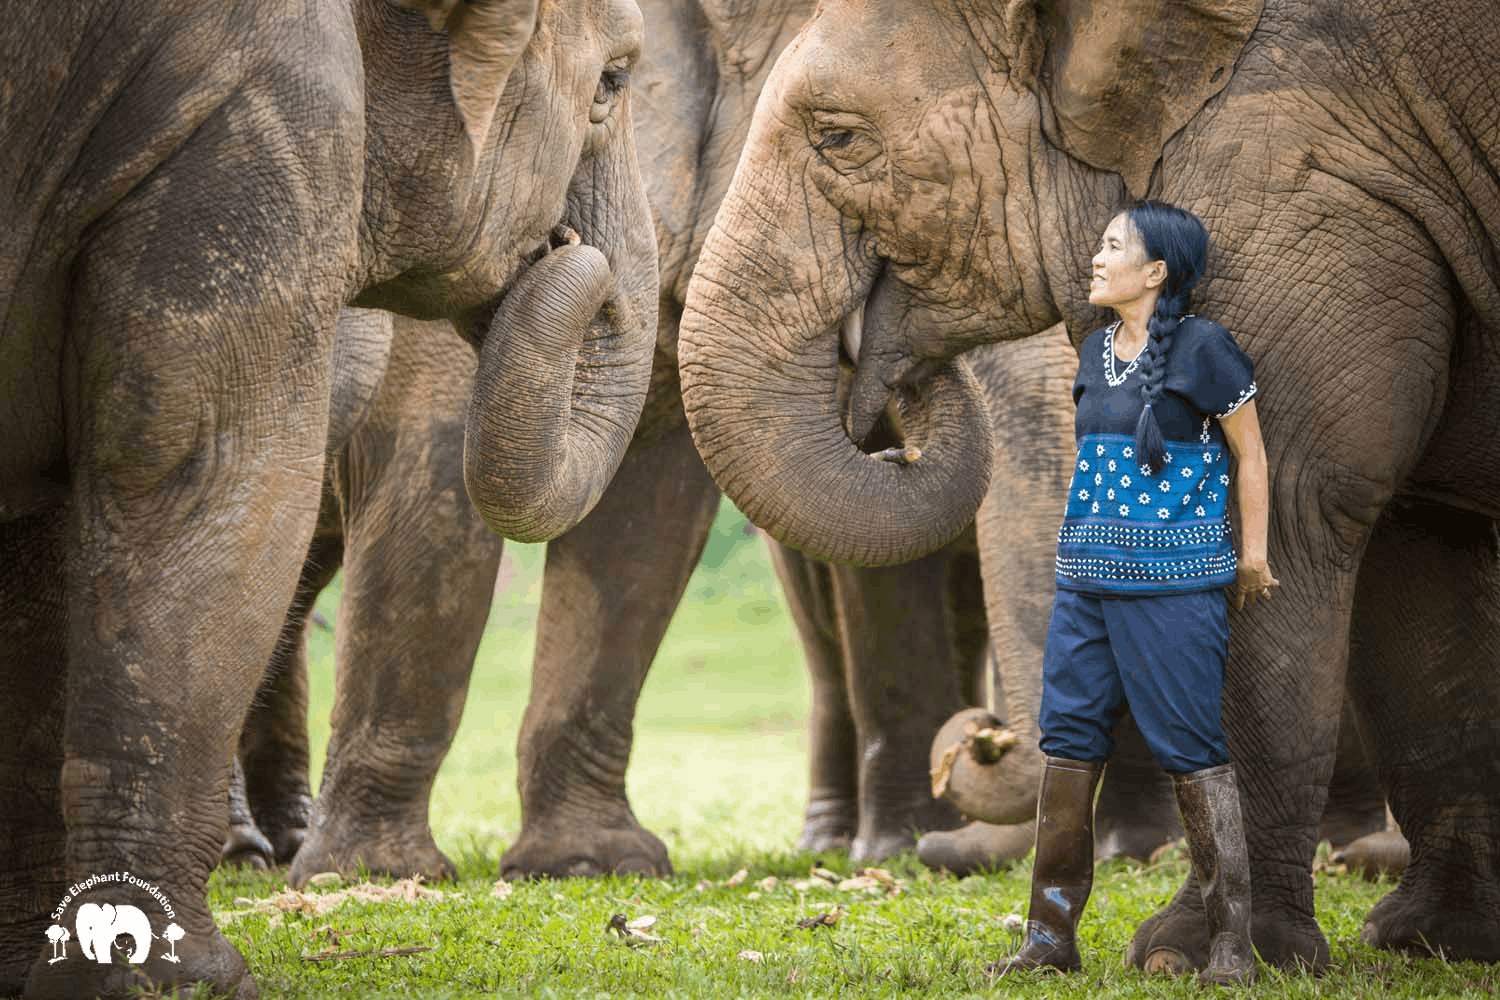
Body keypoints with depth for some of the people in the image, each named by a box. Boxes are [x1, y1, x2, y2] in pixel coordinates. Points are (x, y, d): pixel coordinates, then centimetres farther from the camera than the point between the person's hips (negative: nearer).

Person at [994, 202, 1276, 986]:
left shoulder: (1201, 348, -7)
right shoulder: (1097, 351, 13)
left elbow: (1249, 453, -1)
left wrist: (1251, 556, 1)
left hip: (1172, 582, -7)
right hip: (1086, 577, 7)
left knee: (1192, 752, -6)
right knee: (1067, 742, 3)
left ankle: (1230, 944, -2)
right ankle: (1051, 936, 8)